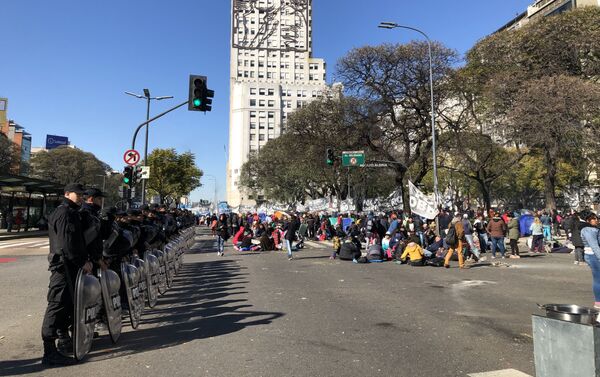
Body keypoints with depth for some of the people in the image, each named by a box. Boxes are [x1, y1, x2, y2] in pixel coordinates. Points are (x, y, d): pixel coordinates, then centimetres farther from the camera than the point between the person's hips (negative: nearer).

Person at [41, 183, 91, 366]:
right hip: (63, 264, -10)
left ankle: (64, 337, 32)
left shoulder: (71, 212, 20)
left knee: (68, 303, 18)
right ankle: (49, 352, -5)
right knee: (57, 304, -8)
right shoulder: (64, 213, -13)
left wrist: (85, 259, 11)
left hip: (70, 264, 10)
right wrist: (82, 261, -16)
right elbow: (67, 243, -22)